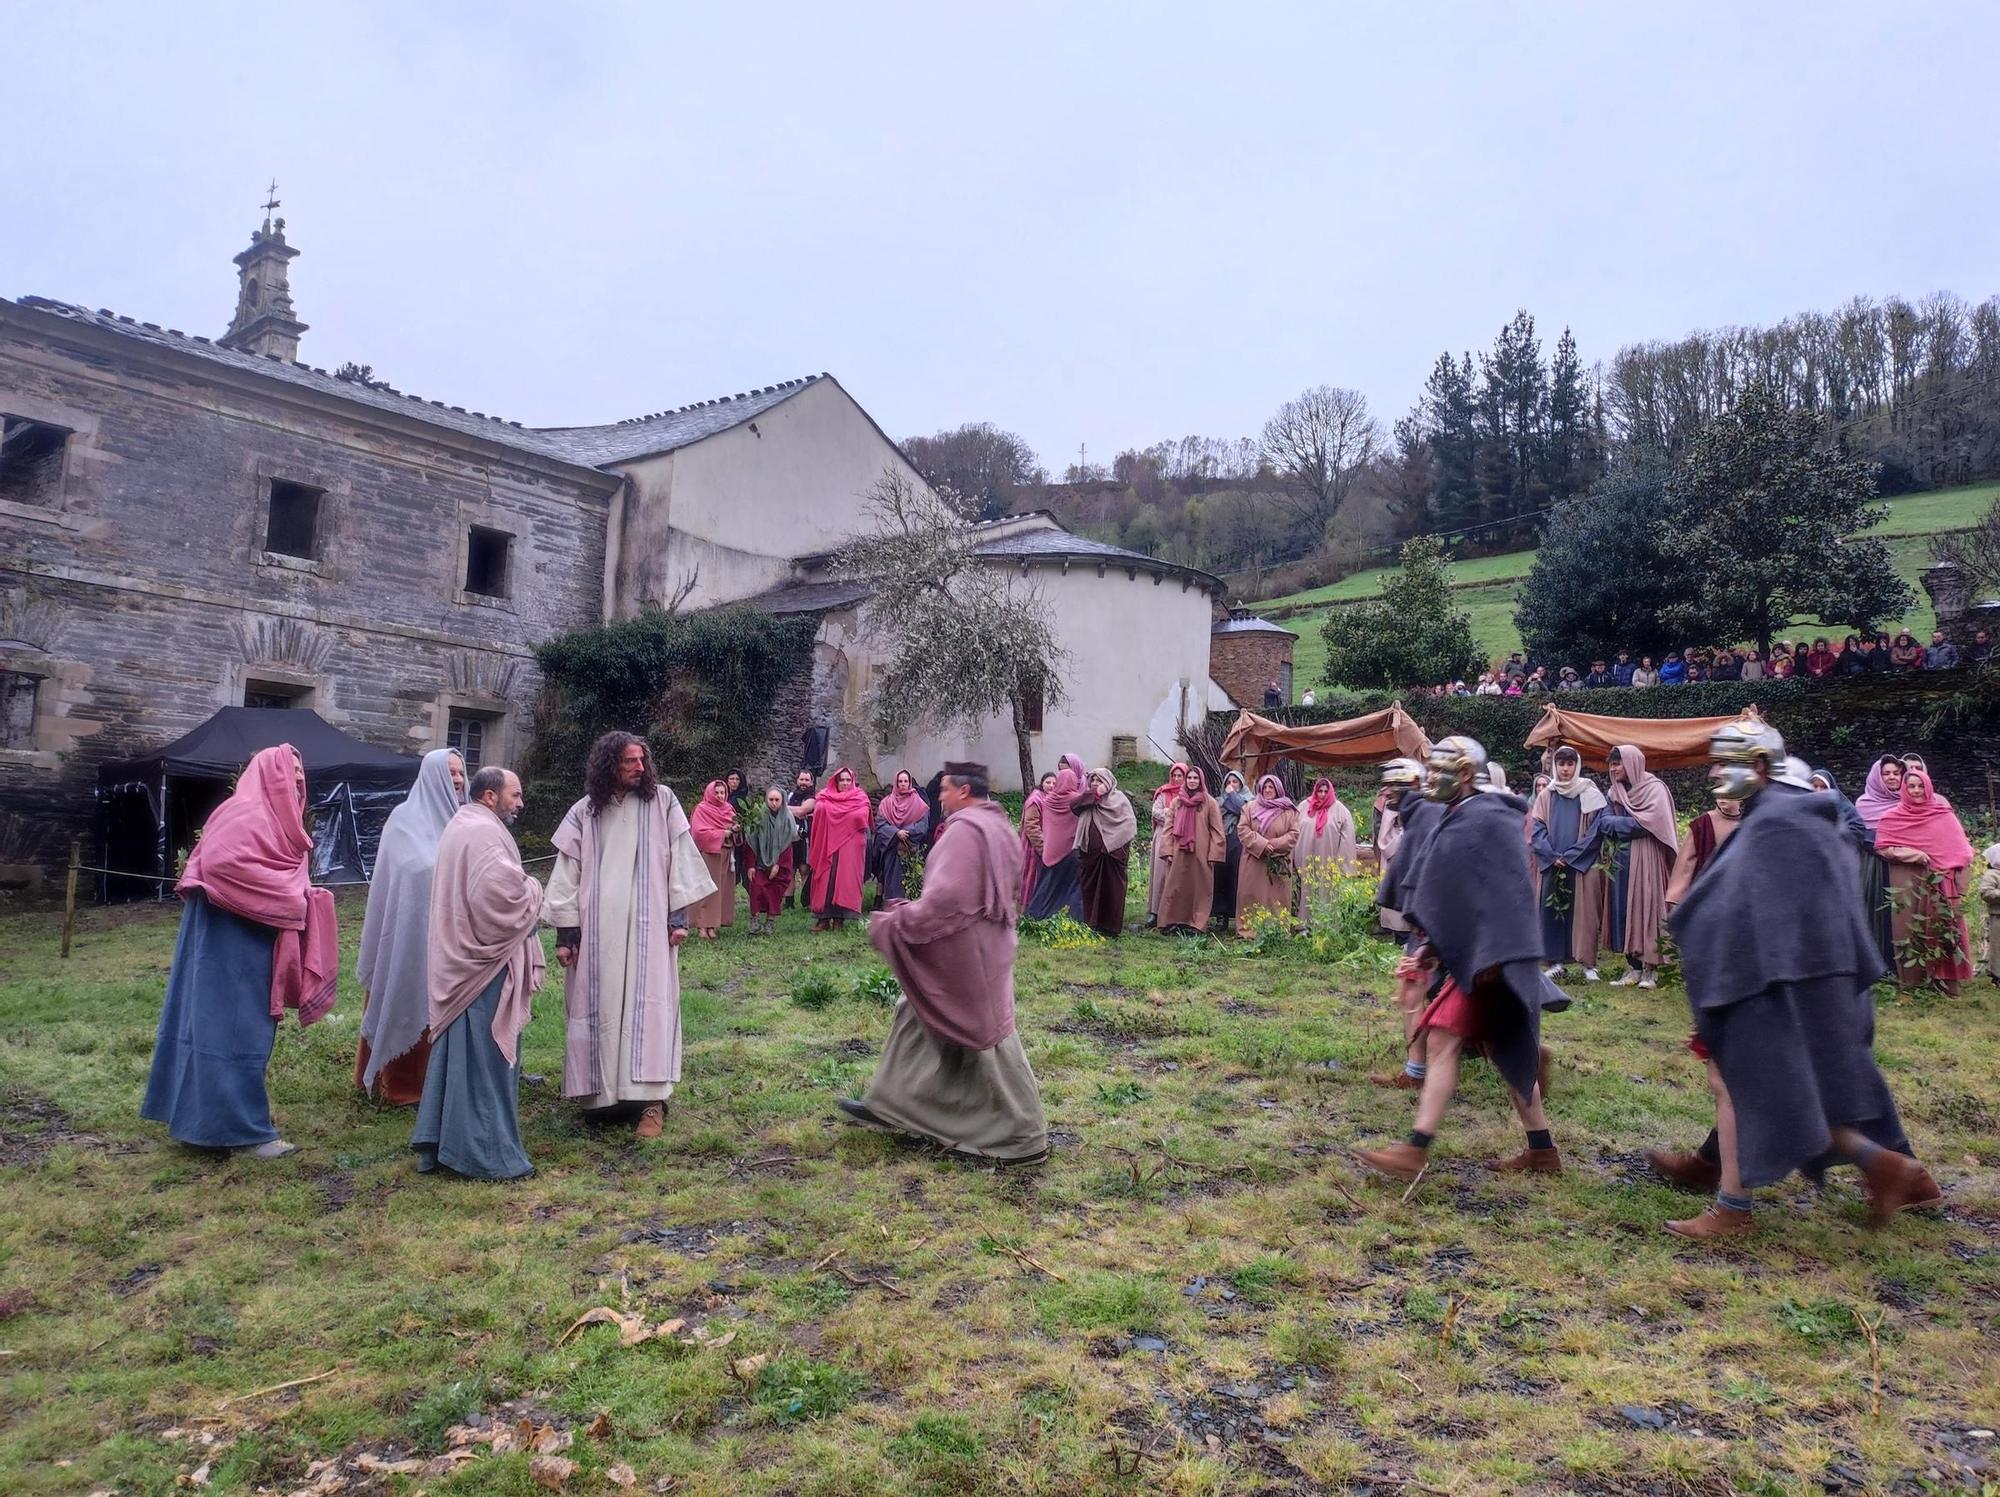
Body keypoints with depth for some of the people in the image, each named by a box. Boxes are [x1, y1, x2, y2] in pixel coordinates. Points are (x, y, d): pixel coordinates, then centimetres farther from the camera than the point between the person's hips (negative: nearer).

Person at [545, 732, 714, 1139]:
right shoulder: (584, 812, 6)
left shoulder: (662, 801, 2)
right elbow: (568, 871, 6)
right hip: (597, 930, 2)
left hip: (648, 927, -2)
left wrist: (680, 915, -4)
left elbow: (680, 857, 1)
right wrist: (565, 930, 1)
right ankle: (604, 1092, 16)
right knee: (600, 1009, 5)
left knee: (648, 1006, -4)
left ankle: (651, 1101, -3)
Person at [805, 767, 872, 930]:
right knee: (825, 879, -3)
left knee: (844, 879, -6)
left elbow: (861, 819, -5)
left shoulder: (860, 798, 8)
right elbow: (818, 812, 1)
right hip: (827, 846, 1)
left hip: (850, 847, -1)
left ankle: (839, 918, -2)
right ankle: (824, 918, 0)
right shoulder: (825, 798, 14)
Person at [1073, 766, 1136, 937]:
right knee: (1090, 889, 5)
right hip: (1089, 852, 3)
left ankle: (1112, 929, 7)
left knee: (1113, 890, 1)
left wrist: (1115, 839, -9)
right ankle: (1091, 926, 11)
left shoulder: (1118, 797, 4)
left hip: (1113, 852, -3)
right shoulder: (1088, 799, 15)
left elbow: (1129, 822, -3)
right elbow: (1074, 806, -5)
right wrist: (1095, 794, -8)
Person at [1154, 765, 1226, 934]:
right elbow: (1170, 828, 10)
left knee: (1199, 888, 1)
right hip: (1179, 853, 3)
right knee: (1175, 888, 1)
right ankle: (1173, 921, 6)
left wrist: (1213, 855, -8)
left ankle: (1197, 923, 7)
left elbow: (1216, 830, -2)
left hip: (1201, 854, -3)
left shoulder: (1210, 803, 0)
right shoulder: (1177, 802, 10)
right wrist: (1169, 851, 1)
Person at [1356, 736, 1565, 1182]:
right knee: (1503, 1049, 14)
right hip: (1467, 954, 10)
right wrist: (1433, 947, 16)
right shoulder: (1460, 819, 15)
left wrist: (1489, 957, -25)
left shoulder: (1487, 819, -15)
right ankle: (1542, 1151, 23)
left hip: (1484, 958, -10)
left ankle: (1415, 1151, -7)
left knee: (1442, 1041, -10)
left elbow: (1505, 892, -21)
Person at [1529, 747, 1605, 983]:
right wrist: (1553, 856, -8)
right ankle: (1555, 961, 8)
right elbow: (1536, 829, 5)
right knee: (1552, 911, 2)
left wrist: (1571, 856, -10)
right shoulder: (1546, 796, 8)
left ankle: (1588, 963, 3)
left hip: (1582, 864, -3)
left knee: (1583, 912, -3)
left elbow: (1596, 829, -5)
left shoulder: (1590, 794, 0)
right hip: (1552, 865, 3)